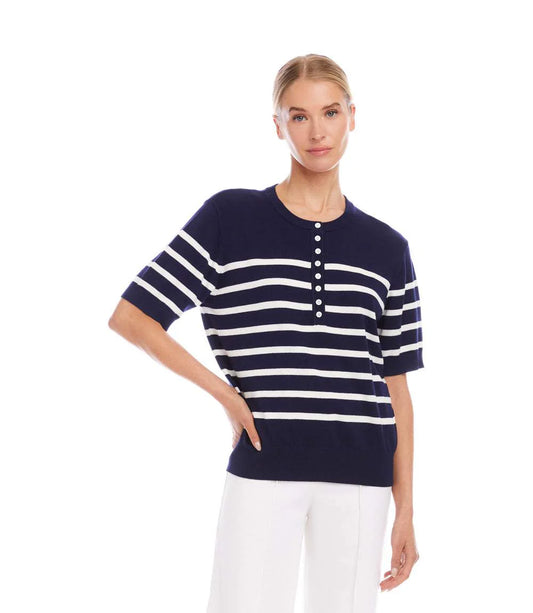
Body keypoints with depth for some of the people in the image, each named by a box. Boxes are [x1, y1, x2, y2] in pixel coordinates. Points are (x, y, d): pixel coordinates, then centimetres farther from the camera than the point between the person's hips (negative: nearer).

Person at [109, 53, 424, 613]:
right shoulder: (230, 217, 1)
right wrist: (225, 393, -4)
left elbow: (395, 384, 10)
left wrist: (405, 512, 8)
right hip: (264, 467, -2)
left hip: (360, 481, 2)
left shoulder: (387, 249, 9)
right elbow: (129, 316, 1)